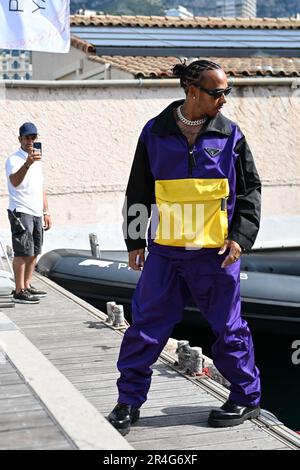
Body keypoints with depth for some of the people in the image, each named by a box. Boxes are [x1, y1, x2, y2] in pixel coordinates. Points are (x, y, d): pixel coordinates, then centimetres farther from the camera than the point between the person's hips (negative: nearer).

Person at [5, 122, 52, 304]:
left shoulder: (37, 160, 17)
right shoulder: (14, 159, -10)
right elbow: (14, 182, -30)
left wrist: (46, 212, 18)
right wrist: (27, 164, -47)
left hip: (36, 213, 8)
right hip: (21, 212, -8)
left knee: (34, 252, 11)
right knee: (23, 252, -10)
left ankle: (27, 286, 20)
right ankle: (19, 292, -9)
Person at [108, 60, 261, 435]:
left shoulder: (230, 134, 2)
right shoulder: (155, 133, 2)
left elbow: (249, 189, 6)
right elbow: (138, 191, 9)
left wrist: (240, 237, -5)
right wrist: (134, 241, 7)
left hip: (216, 253, -1)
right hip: (165, 251, 1)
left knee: (227, 327, 8)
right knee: (145, 325, 2)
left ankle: (247, 397, 27)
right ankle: (128, 402, 17)